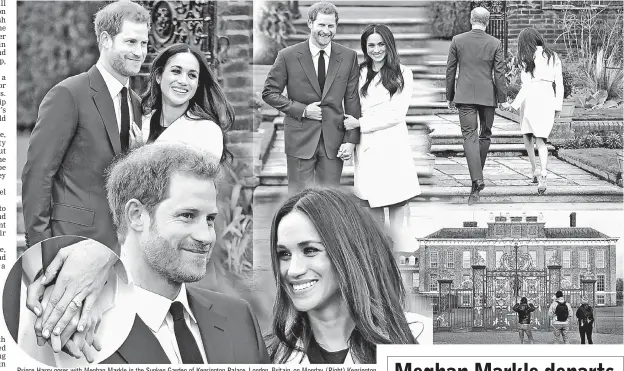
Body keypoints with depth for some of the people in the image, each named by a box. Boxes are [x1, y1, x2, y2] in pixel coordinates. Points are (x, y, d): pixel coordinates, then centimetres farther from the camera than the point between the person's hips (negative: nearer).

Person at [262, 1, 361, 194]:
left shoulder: (348, 57, 3)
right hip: (300, 139, -2)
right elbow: (269, 93, 1)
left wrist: (351, 140, -3)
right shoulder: (288, 56, -3)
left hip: (334, 141, 2)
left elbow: (352, 100, 4)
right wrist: (302, 110, -10)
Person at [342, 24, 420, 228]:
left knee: (396, 200, -3)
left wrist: (360, 123, -5)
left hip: (393, 144, -3)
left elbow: (397, 114, -5)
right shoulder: (360, 73, 9)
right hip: (366, 146, 3)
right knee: (373, 203, 5)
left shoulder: (403, 74, 0)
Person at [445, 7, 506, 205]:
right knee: (485, 136, 15)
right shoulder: (495, 43, -2)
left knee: (470, 136, -6)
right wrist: (502, 98, 5)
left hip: (464, 96, -1)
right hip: (487, 96, 1)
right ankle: (477, 176, 25)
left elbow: (450, 71, 4)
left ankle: (477, 179, -21)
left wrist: (450, 97, 13)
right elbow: (499, 74, -3)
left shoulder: (457, 40, 0)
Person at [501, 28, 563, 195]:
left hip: (531, 99, -4)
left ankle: (535, 170, 11)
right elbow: (559, 84, 9)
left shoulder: (528, 59, -4)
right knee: (541, 140, 7)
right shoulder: (553, 57, 9)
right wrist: (558, 106, 15)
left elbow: (526, 86, -9)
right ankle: (543, 175, -13)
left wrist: (514, 104, -4)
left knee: (527, 134, 19)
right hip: (549, 98, 4)